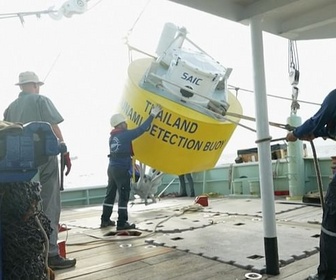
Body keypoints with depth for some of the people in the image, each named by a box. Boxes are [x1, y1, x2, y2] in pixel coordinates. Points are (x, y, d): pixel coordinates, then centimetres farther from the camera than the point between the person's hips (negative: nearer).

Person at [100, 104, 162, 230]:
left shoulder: (112, 137, 14)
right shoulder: (125, 135, -11)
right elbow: (141, 129, -13)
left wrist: (132, 163, 29)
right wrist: (152, 115, -8)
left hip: (112, 168, 9)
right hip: (122, 169, -8)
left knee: (110, 194, 13)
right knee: (123, 196, -3)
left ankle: (105, 220, 20)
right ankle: (122, 223, 0)